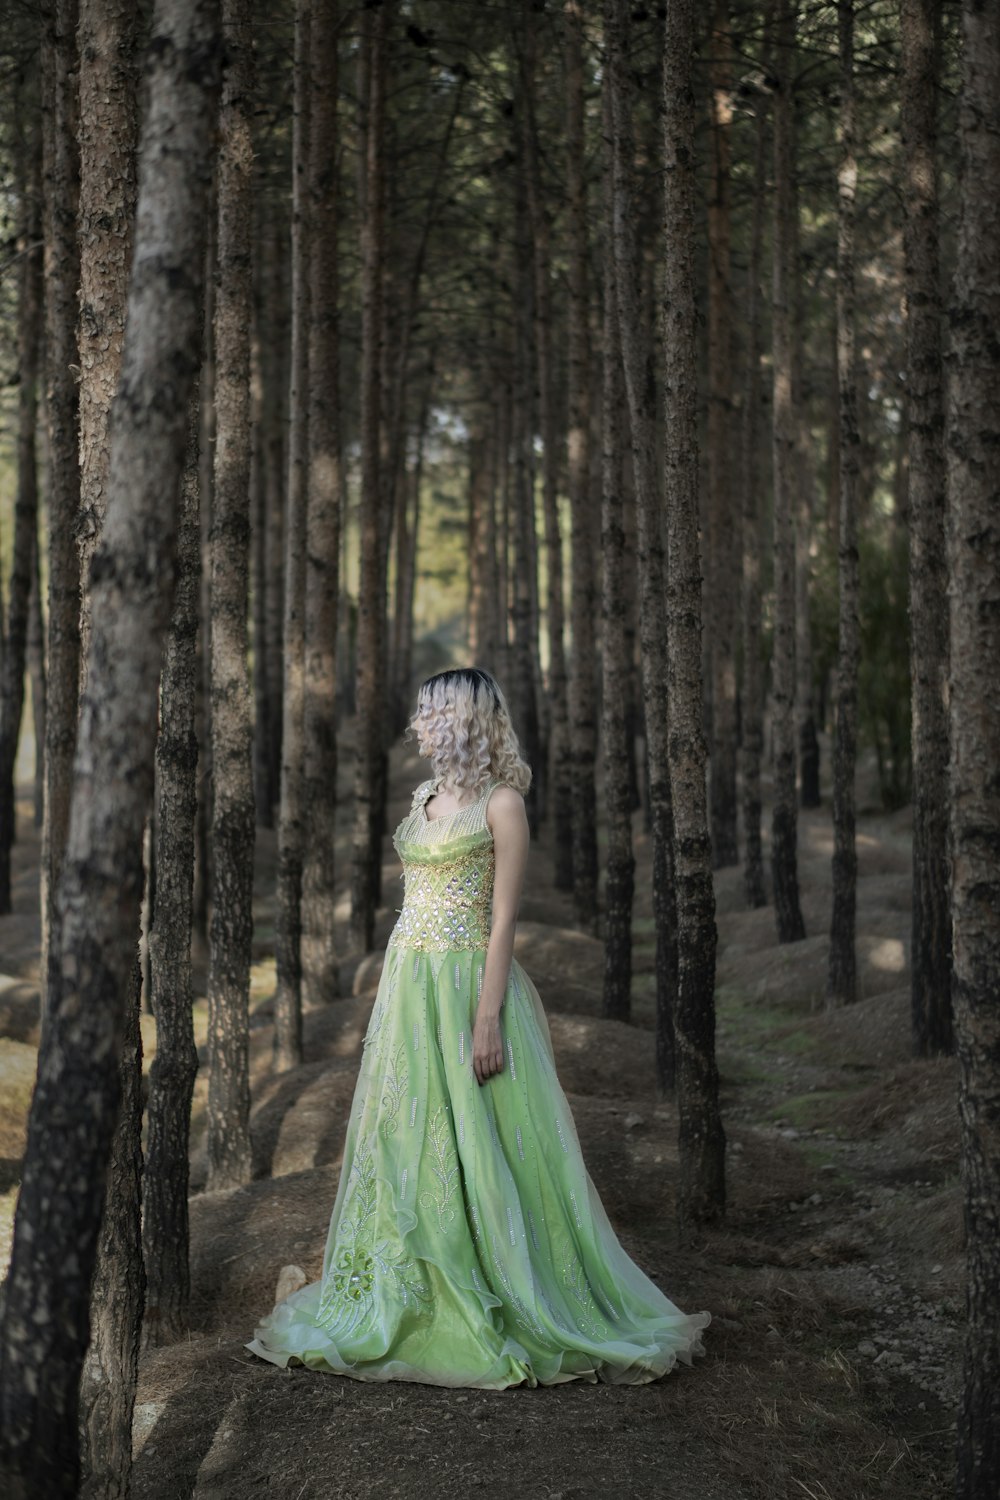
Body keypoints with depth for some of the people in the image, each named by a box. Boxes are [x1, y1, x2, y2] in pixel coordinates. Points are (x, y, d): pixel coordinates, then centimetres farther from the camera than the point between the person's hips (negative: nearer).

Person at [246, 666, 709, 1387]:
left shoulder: (501, 802, -9)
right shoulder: (426, 798, 14)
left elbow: (504, 918, -13)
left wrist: (488, 1017, -18)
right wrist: (396, 996, 17)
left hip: (468, 982, -8)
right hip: (408, 983, 8)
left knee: (479, 1149, -3)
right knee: (407, 1141, 11)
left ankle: (512, 1307, 8)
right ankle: (414, 1304, 23)